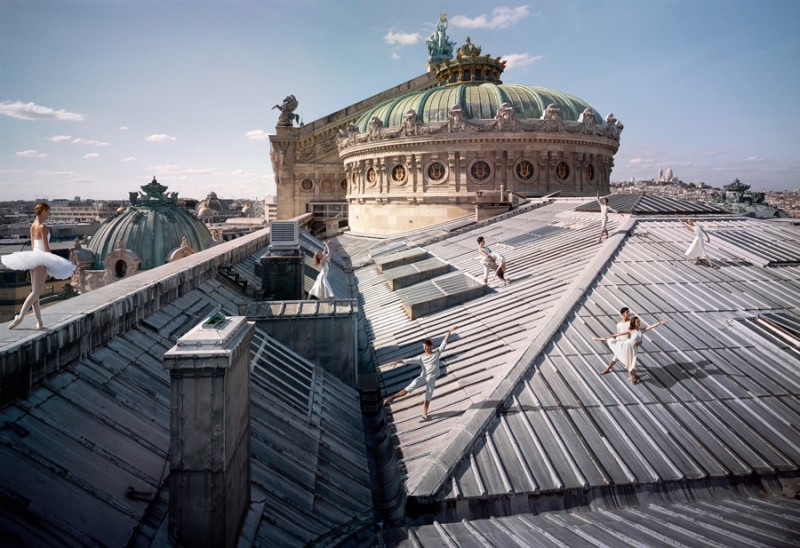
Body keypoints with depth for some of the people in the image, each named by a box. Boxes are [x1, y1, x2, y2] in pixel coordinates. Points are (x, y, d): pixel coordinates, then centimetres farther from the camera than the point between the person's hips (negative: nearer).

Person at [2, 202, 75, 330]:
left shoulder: (33, 225, 13)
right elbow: (46, 248, -14)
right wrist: (52, 264, -7)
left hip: (34, 256, 9)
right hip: (41, 259, -9)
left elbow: (33, 245, 18)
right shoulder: (43, 227, -12)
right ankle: (19, 318, -11)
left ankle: (39, 323, 11)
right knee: (36, 292, -6)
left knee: (35, 291, 7)